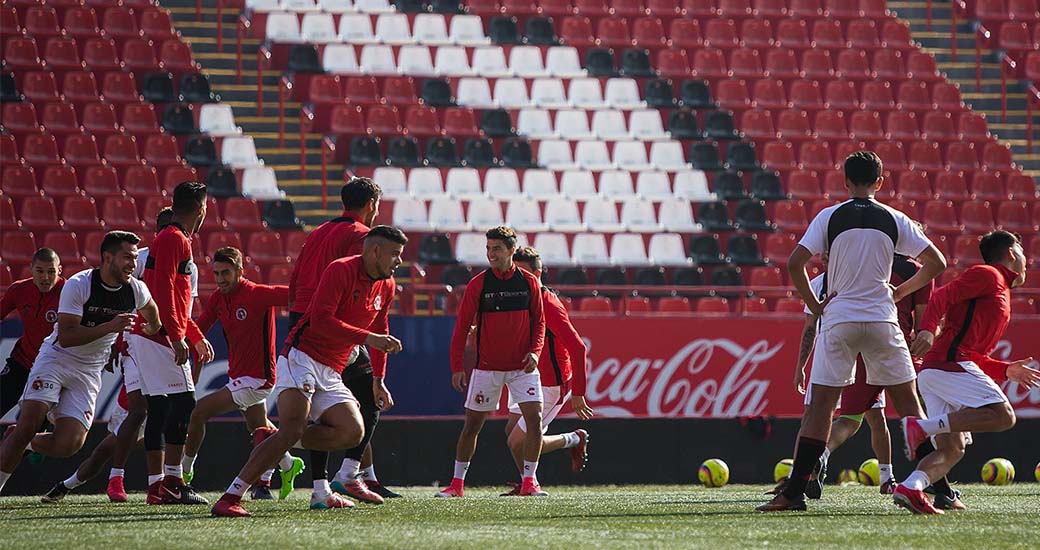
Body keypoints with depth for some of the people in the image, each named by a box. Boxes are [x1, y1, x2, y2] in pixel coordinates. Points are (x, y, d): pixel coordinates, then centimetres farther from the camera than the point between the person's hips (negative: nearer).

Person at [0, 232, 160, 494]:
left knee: (68, 445, -12)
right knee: (27, 425, -19)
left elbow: (151, 313, 23)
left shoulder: (136, 290, -3)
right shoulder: (78, 285, -17)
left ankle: (24, 443, 17)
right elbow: (66, 337, -23)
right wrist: (109, 327, -30)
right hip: (56, 358, -4)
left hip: (89, 372, 4)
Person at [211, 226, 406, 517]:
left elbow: (379, 332, 28)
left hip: (331, 373, 8)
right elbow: (320, 320, -22)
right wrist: (367, 337, -25)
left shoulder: (386, 286, 13)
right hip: (302, 359, -8)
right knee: (292, 430, -24)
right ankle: (230, 498, -24)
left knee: (353, 432, -10)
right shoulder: (341, 270, -12)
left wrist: (379, 381, 26)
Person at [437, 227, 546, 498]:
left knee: (535, 417, -12)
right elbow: (462, 326, -2)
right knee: (472, 423, 3)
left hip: (522, 366, 1)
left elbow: (538, 321, 9)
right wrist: (457, 366, -6)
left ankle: (529, 481, -3)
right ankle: (457, 483, 14)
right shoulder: (478, 284, -5)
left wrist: (535, 351, -8)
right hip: (487, 367, -1)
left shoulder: (529, 282, 0)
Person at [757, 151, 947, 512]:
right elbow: (937, 264, 5)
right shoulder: (894, 220, 4)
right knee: (907, 402, 9)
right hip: (882, 320, 1)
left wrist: (815, 306, 3)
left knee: (820, 406, 1)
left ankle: (795, 492, -6)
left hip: (838, 320, -1)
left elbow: (795, 263, -8)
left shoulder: (830, 217, 0)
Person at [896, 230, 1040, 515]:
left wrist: (1007, 371, 25)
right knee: (1002, 415, -20)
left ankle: (910, 487, -19)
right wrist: (928, 329, -27)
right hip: (949, 363, -10)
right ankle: (921, 426, -28)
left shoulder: (1001, 293, 31)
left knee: (952, 450, 2)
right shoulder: (987, 275, 3)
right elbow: (942, 296, -12)